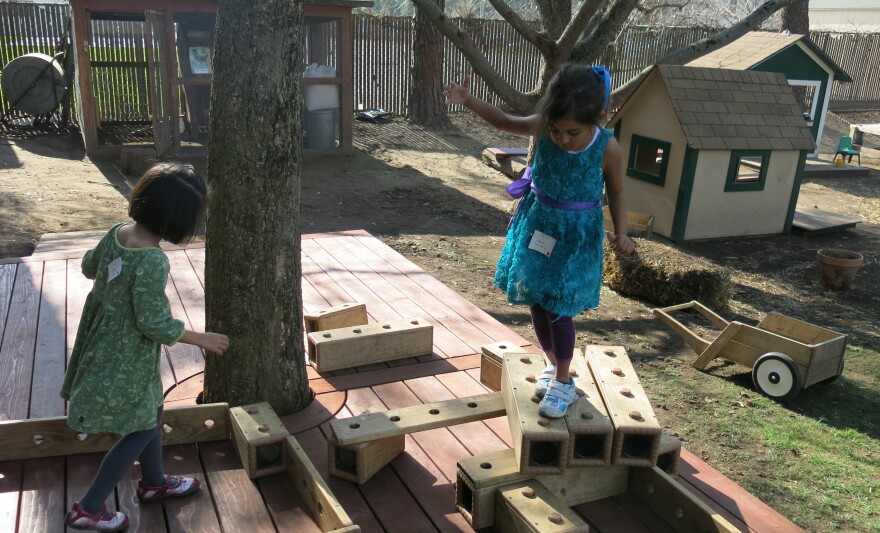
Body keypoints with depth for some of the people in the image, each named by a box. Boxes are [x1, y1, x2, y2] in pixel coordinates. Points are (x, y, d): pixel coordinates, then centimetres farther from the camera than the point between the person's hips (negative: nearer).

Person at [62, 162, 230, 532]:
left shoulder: (117, 233, -6)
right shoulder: (153, 261, -31)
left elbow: (89, 267, 12)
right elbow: (152, 322, -25)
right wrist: (200, 338, -15)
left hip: (106, 348, 9)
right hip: (124, 361, -9)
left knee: (151, 413, 24)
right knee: (142, 429, 9)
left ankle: (154, 483, 44)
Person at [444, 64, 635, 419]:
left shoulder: (607, 148, -20)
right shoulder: (543, 128, -15)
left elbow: (616, 192, -5)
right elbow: (505, 121, -1)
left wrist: (621, 233, -17)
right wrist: (468, 100, -14)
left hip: (576, 234, -3)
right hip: (537, 224, 4)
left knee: (558, 308, -2)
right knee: (535, 302, 12)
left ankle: (562, 382, 16)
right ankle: (552, 365, 34)